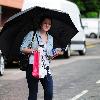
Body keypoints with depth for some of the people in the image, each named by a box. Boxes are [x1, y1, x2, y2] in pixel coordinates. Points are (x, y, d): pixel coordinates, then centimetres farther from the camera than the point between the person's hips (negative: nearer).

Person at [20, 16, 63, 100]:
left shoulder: (50, 38, 17)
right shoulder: (32, 34, 1)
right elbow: (22, 48, -1)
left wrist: (55, 54, 0)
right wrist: (33, 50, -16)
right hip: (33, 66, -4)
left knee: (49, 93, -5)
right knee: (33, 93, -1)